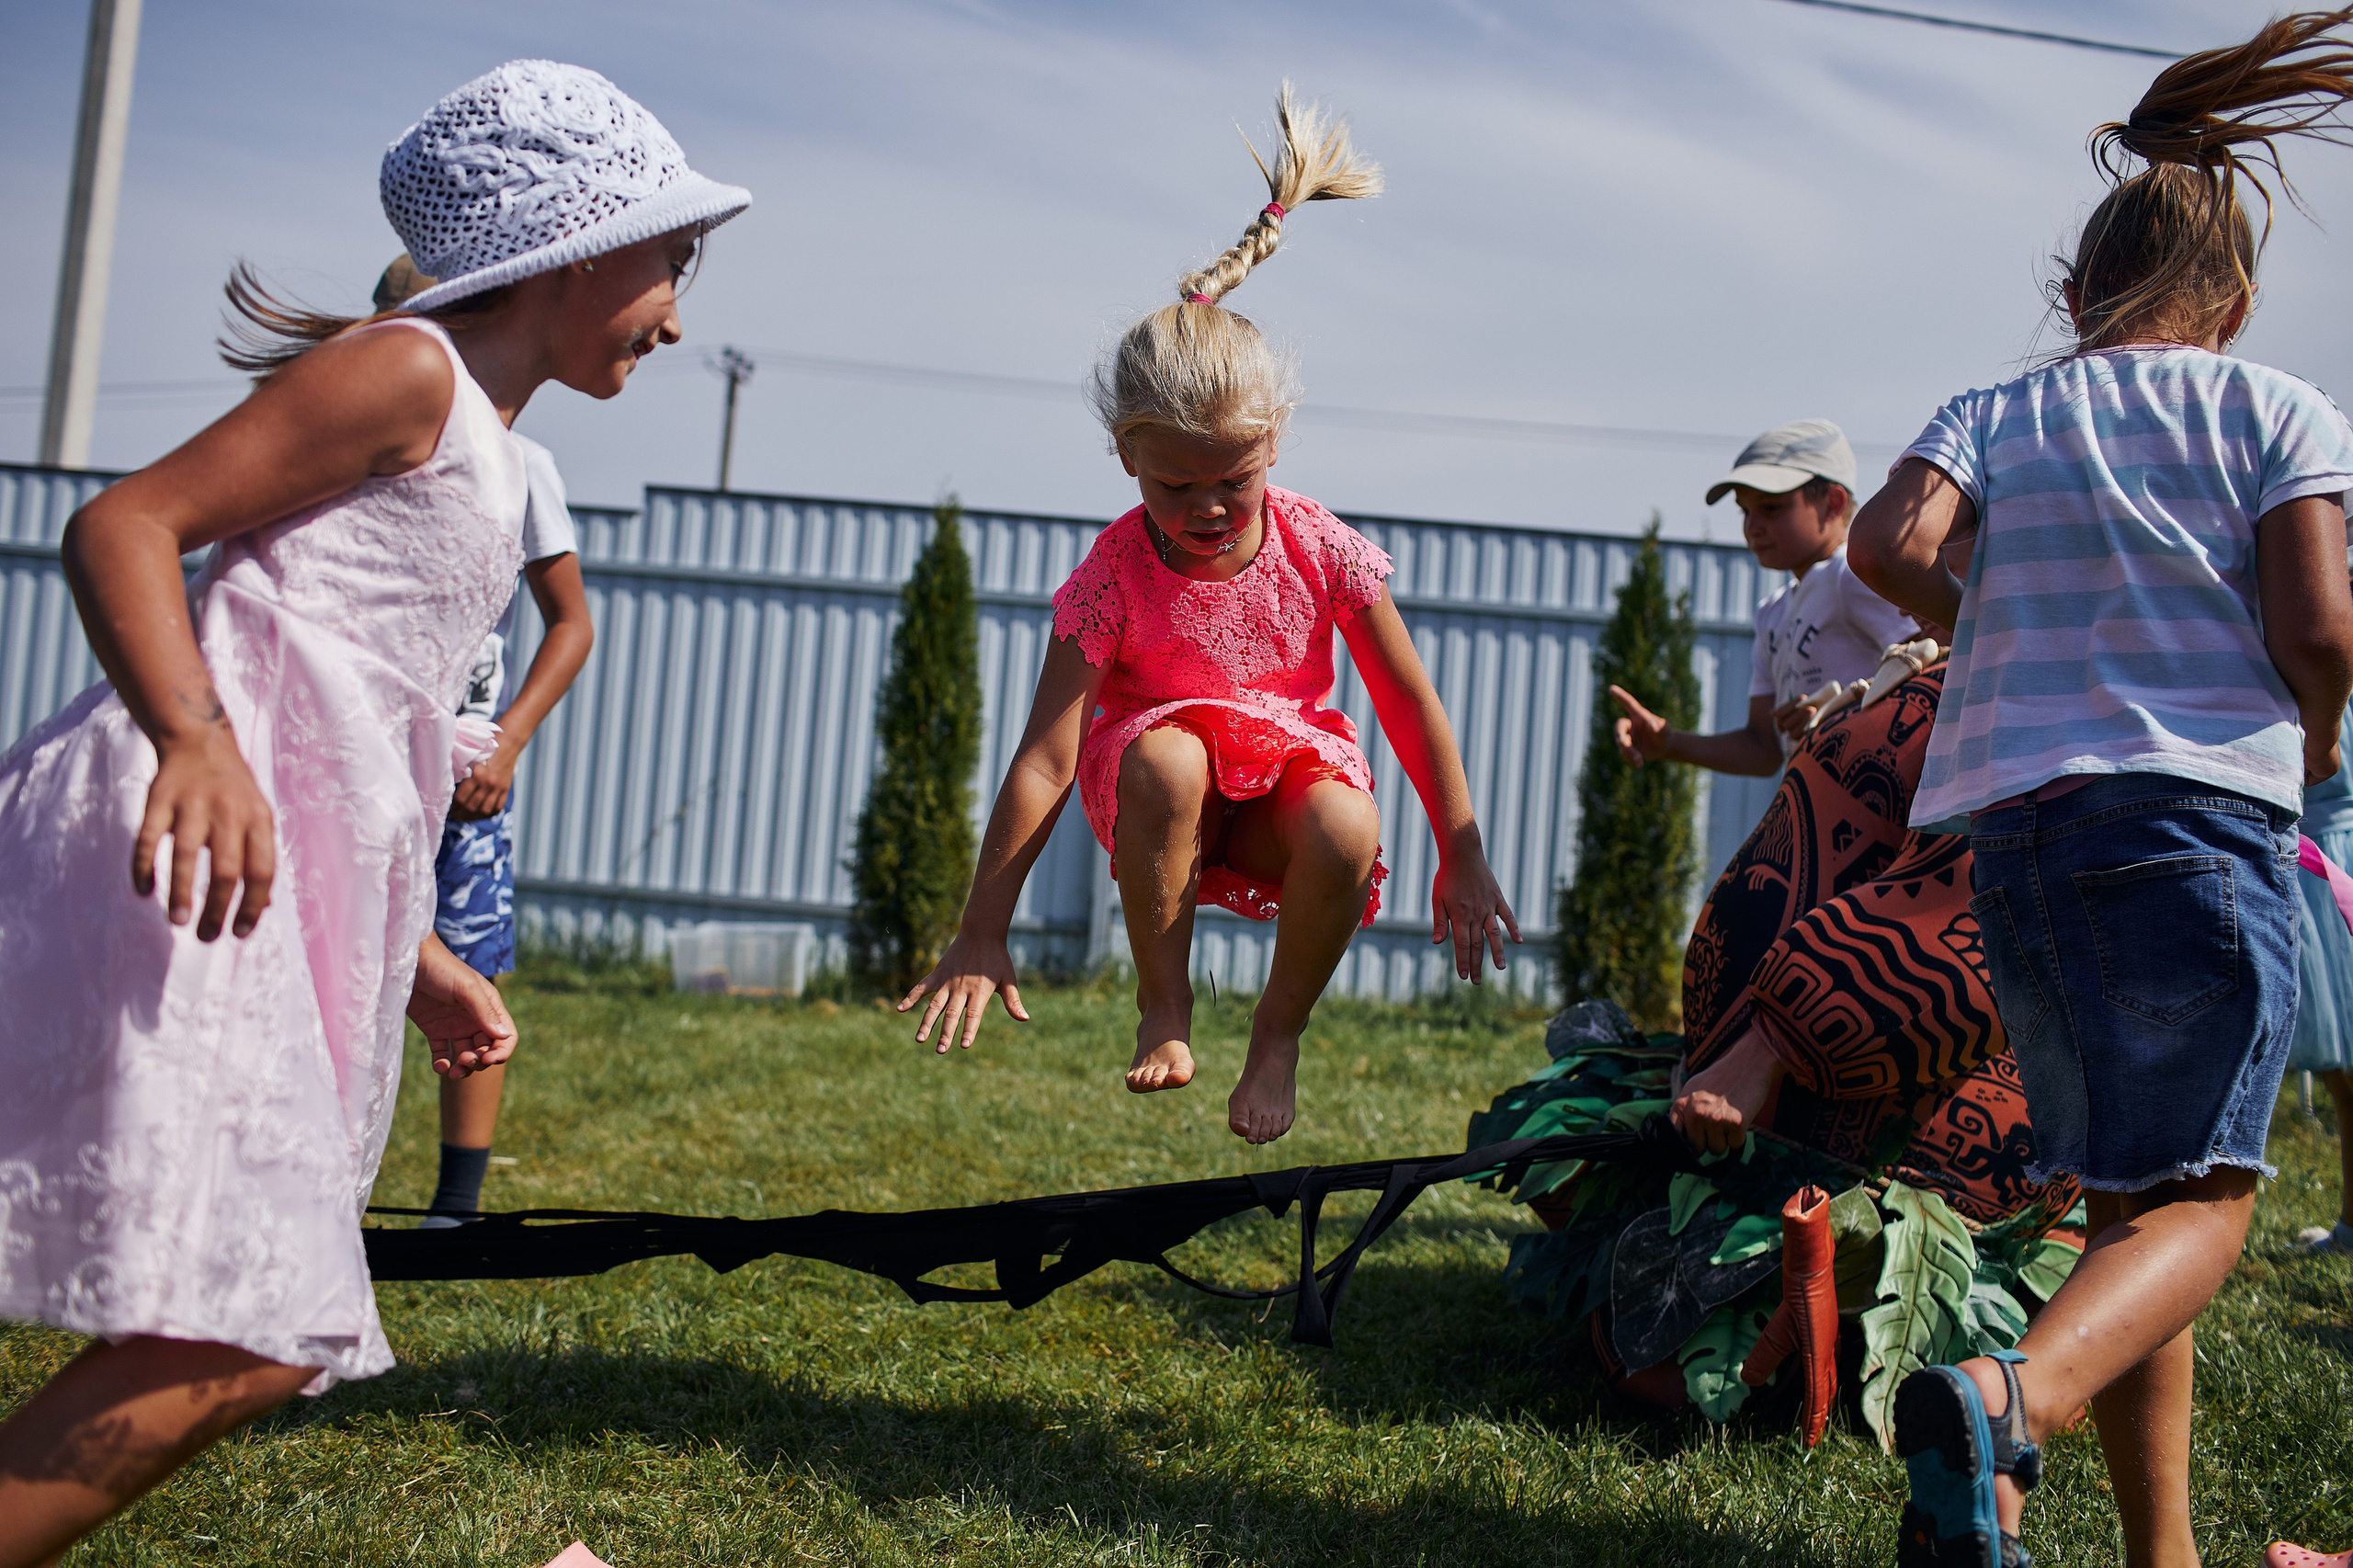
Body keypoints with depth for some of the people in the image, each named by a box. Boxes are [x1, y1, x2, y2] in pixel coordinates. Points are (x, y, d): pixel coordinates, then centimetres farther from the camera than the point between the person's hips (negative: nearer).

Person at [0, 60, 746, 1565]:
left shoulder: (488, 454, 26)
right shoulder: (411, 370, -2)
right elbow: (124, 524, -11)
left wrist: (419, 958, 28)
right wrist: (194, 739, -27)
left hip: (289, 881, 10)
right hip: (193, 848, -10)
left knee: (264, 1329, 8)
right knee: (231, 1339, -19)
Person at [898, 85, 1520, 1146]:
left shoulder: (1319, 548, -12)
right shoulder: (1115, 575, -18)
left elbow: (1410, 705, -5)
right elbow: (1045, 759, -23)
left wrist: (1461, 857, -5)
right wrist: (981, 933, -26)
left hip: (1289, 770, 2)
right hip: (1164, 799, -1)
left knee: (1348, 840, -34)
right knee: (1162, 758, -38)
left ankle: (1277, 1037, -6)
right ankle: (1163, 1007, -18)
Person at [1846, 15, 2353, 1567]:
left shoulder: (1995, 416, 13)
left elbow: (1891, 543, -7)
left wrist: (1979, 619, 13)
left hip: (2016, 829, 4)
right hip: (2200, 818, -4)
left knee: (2119, 1195, 14)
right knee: (2197, 1203, -5)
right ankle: (2007, 1395, -34)